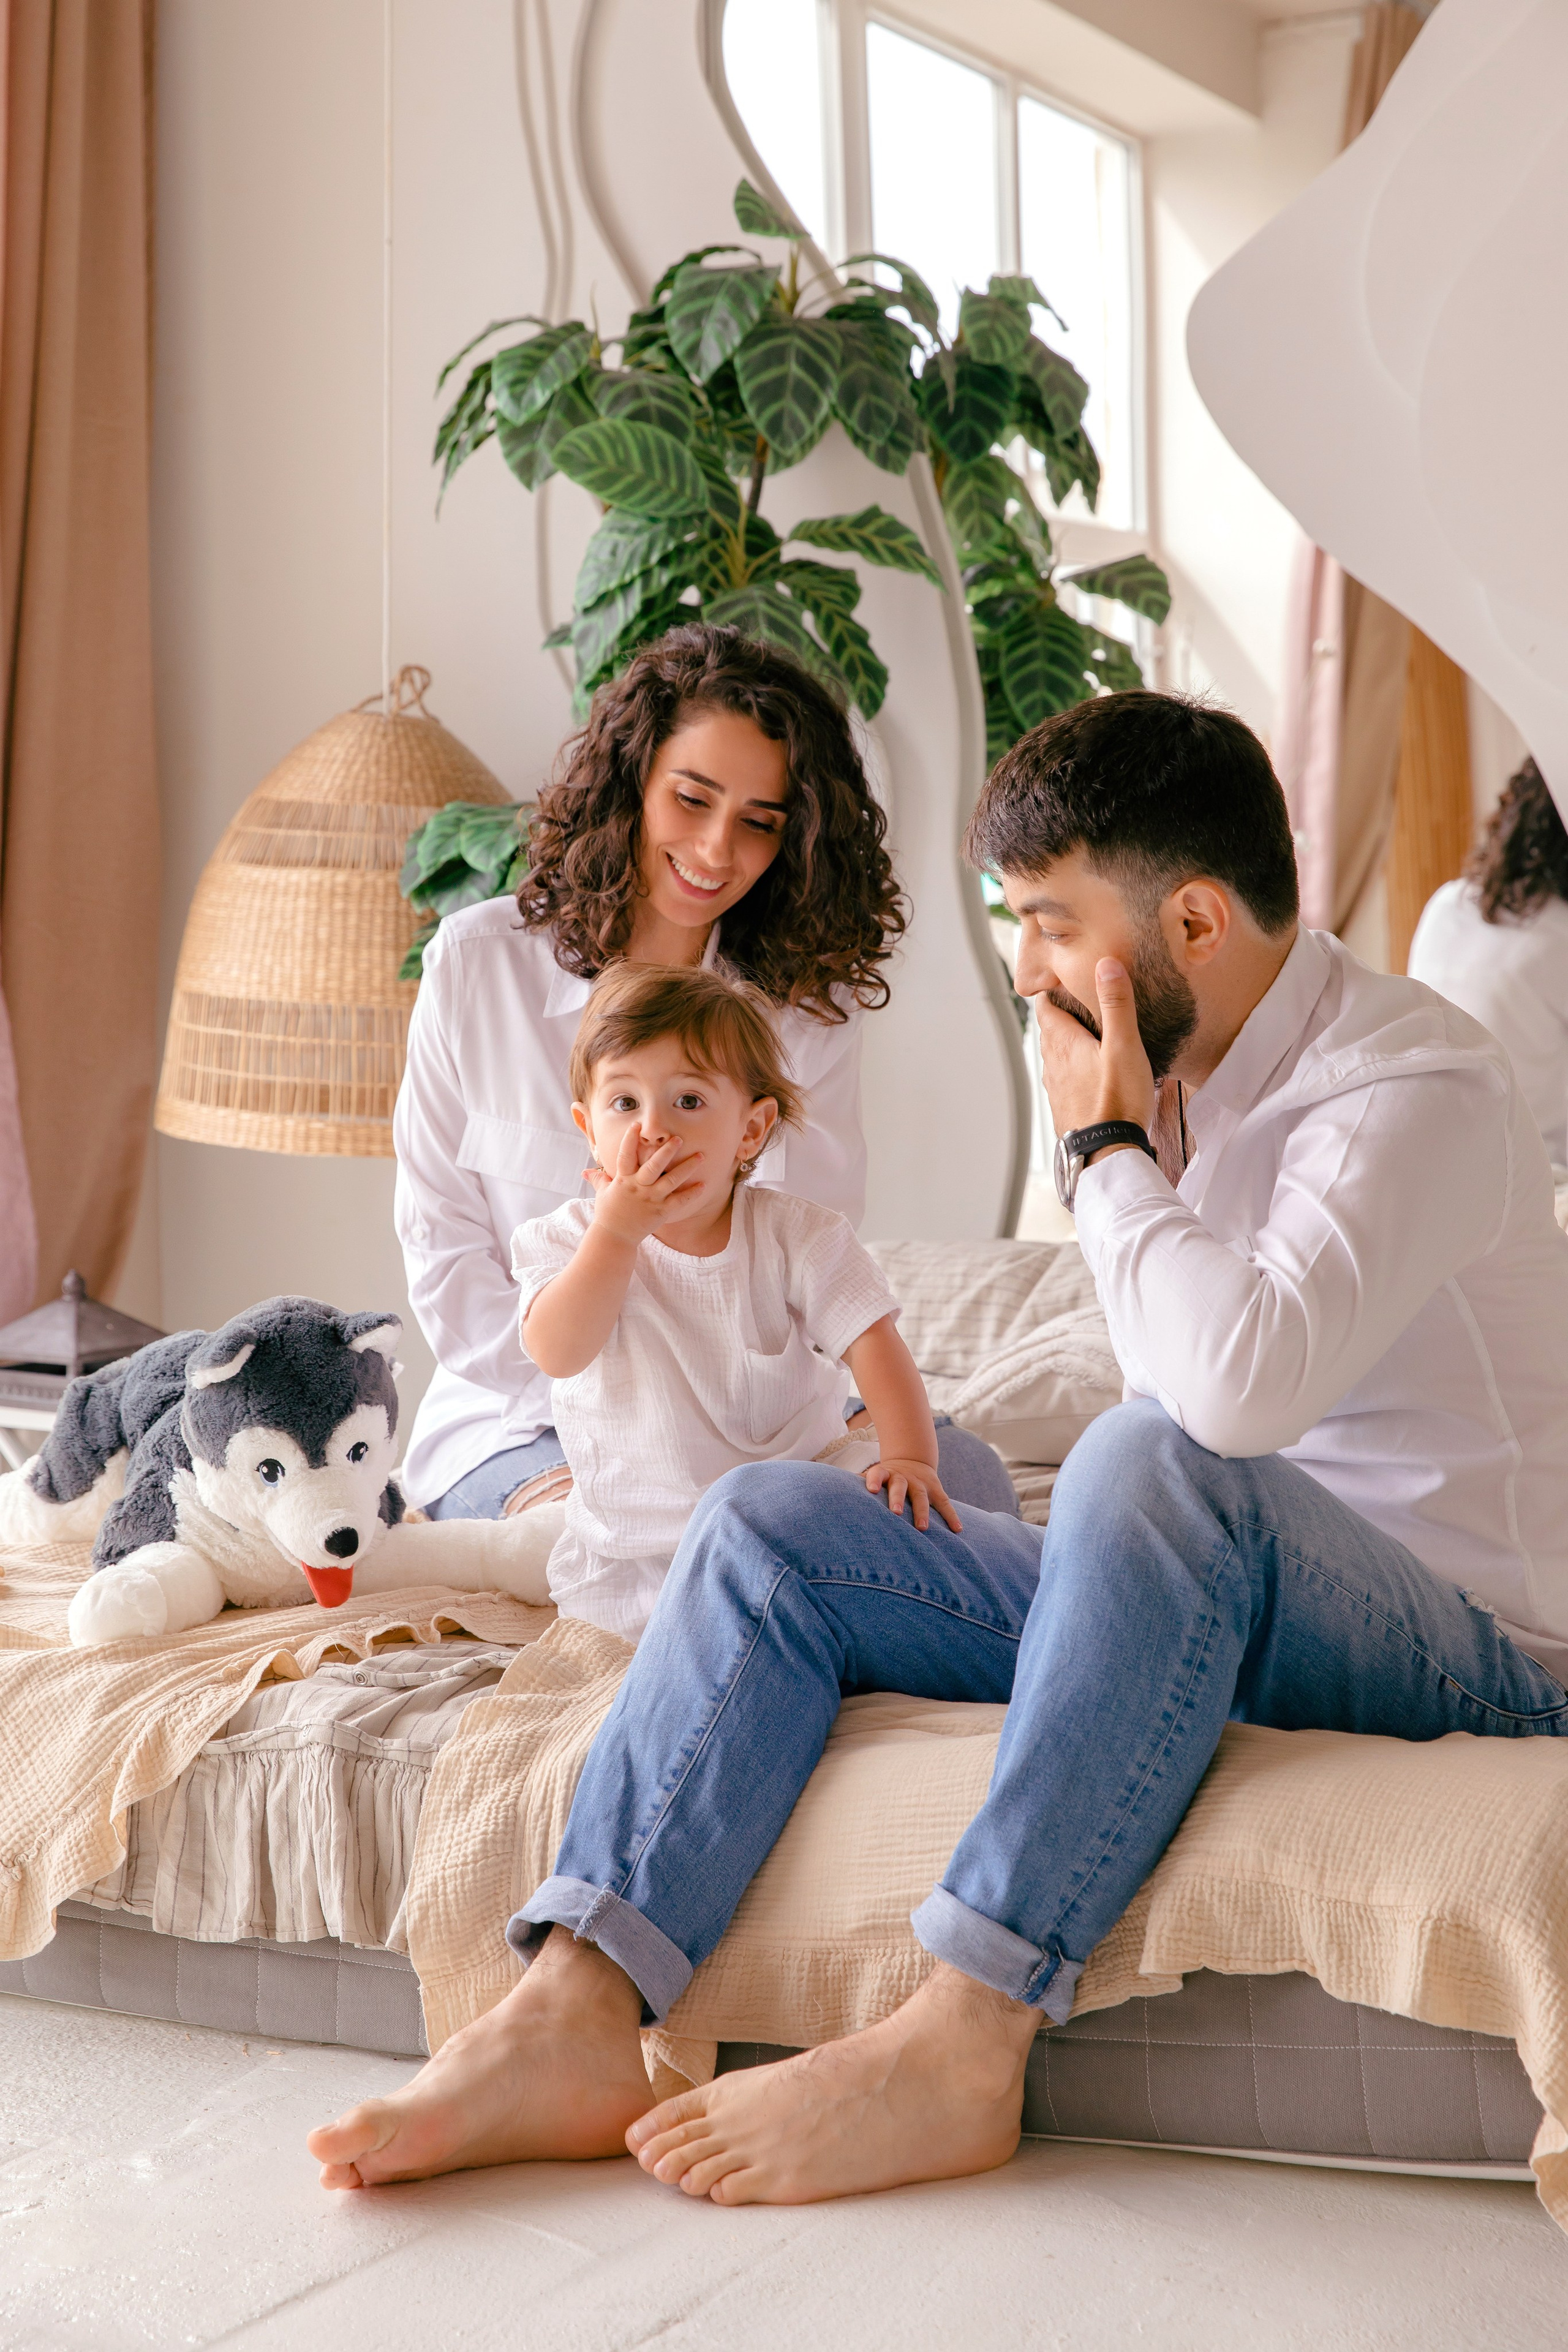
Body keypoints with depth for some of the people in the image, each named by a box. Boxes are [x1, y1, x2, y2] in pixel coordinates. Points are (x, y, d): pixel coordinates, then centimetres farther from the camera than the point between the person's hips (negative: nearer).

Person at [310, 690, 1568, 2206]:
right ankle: (572, 2021, -22)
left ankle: (960, 2051, -36)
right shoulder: (1184, 1079, 11)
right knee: (771, 1522, -6)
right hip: (1216, 1608, 8)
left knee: (1157, 1462, -39)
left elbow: (1239, 1384, -35)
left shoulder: (1415, 1086, -17)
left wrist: (1104, 1146, -20)